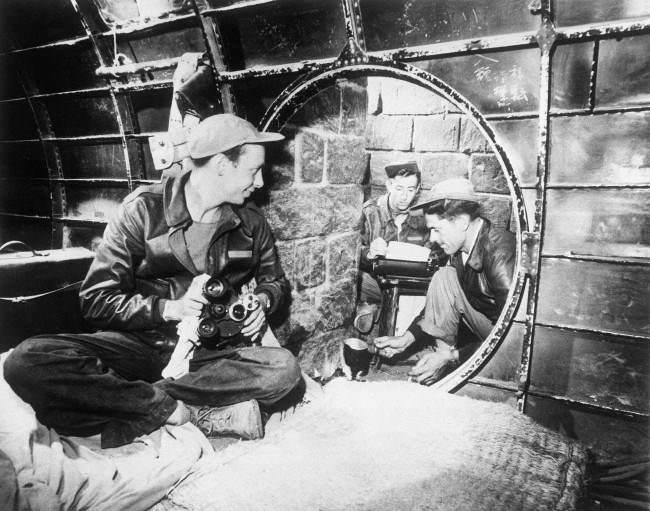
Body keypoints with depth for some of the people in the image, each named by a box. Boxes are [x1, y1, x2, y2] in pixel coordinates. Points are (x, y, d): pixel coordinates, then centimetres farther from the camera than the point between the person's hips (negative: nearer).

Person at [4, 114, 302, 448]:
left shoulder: (252, 223, 4)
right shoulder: (144, 210, -7)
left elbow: (275, 280, 21)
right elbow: (96, 301, -7)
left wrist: (261, 302, -2)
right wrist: (171, 307, -18)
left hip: (209, 353, 3)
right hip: (139, 343, -2)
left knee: (284, 368, -28)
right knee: (27, 362, -27)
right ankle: (176, 410, -26)